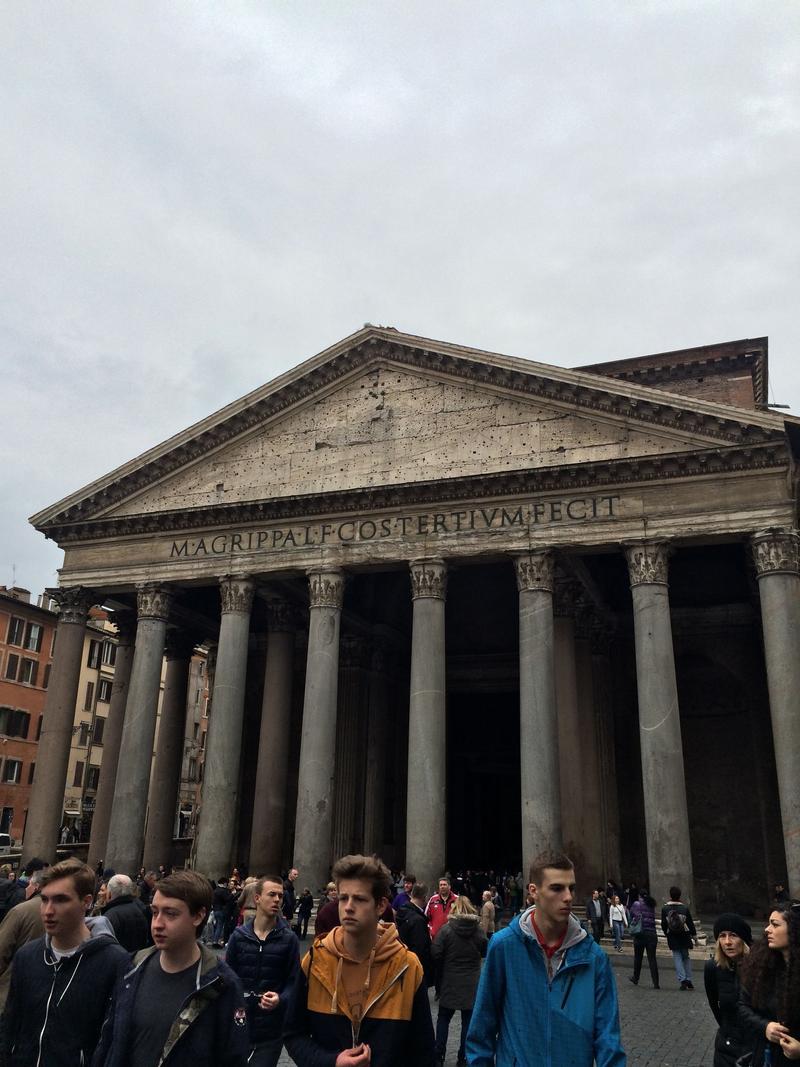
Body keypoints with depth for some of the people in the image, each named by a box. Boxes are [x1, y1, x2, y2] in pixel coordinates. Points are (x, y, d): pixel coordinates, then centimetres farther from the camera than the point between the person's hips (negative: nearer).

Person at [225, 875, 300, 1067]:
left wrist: (280, 1000, -21)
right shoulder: (239, 935, 0)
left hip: (271, 1027, -2)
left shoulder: (288, 939, -4)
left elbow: (294, 981, -3)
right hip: (239, 1023, 2)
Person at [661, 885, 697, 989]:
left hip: (672, 938, -1)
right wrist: (694, 934, 13)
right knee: (686, 957, 16)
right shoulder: (684, 908, -8)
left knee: (677, 957, 5)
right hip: (684, 937, 1)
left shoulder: (665, 909, -6)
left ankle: (682, 979, -7)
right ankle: (688, 980, 13)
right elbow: (690, 922, -1)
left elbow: (663, 924, 0)